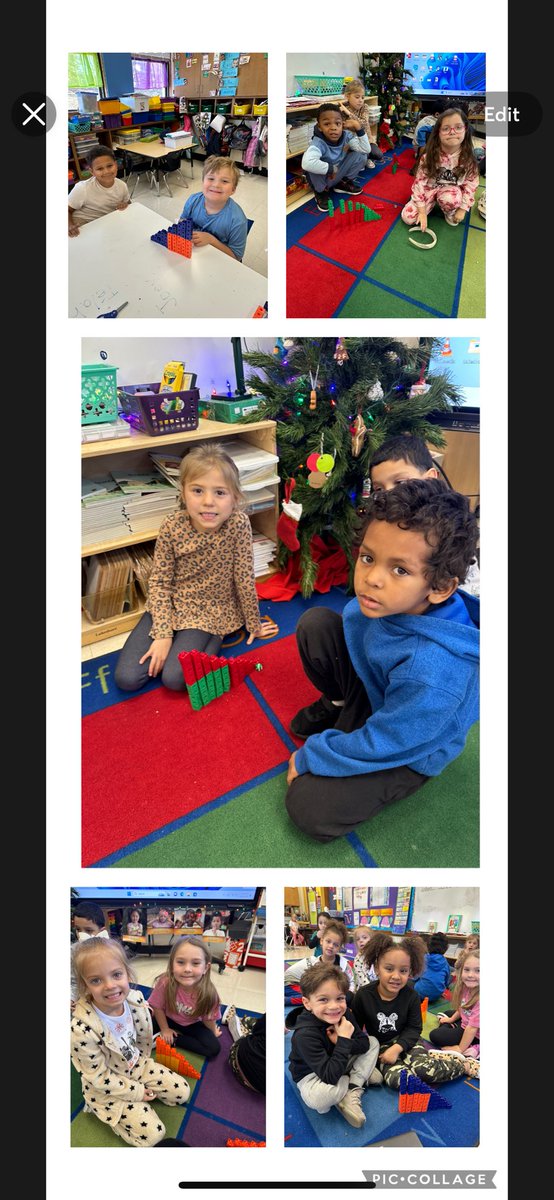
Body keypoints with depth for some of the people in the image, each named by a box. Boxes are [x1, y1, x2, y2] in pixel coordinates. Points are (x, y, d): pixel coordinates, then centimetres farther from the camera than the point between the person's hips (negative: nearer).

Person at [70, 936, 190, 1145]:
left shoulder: (136, 1000, -20)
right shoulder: (82, 1029, -36)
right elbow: (99, 1077, -23)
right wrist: (136, 1092, -15)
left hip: (137, 1065, 6)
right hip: (107, 1088, -6)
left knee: (182, 1092, 5)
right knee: (151, 1134, -10)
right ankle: (105, 1111, 9)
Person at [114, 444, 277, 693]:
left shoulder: (239, 525, -24)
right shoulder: (172, 527, -19)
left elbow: (245, 579, -13)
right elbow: (159, 581, -11)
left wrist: (254, 625, -2)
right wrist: (163, 634, -17)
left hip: (209, 611, -2)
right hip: (170, 604, 2)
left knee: (174, 678, -21)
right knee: (126, 678, -7)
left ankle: (212, 638, 4)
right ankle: (183, 641, 14)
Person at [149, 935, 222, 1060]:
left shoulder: (208, 993, -32)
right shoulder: (165, 983, -35)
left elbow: (209, 1018, -12)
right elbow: (157, 1007, -15)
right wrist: (165, 1030, -7)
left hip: (193, 1025, 1)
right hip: (168, 1020, -1)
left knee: (213, 1048, -17)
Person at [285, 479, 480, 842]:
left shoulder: (432, 673, -42)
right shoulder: (394, 600, -24)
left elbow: (380, 746, -27)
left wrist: (309, 756, -16)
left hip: (408, 749, -6)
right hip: (371, 686, 6)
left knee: (308, 808, -16)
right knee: (315, 622, -7)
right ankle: (340, 706, 17)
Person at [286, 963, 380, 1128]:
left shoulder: (345, 1014, -14)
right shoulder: (305, 1035, -34)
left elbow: (364, 1043, -8)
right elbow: (330, 1076, -38)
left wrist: (340, 1042, -27)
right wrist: (344, 1040, -35)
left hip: (338, 1066, 7)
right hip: (312, 1075, -7)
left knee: (373, 1042, 1)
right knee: (318, 1098, -40)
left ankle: (351, 1093, -10)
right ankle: (361, 1075, -10)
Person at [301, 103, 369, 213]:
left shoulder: (346, 136, -14)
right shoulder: (318, 143, -32)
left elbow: (365, 150, -17)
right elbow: (307, 163, -52)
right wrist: (330, 168, -40)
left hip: (338, 175, 5)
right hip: (321, 177, -4)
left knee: (361, 156, -13)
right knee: (314, 165, -37)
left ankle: (343, 183, 10)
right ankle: (321, 191, -6)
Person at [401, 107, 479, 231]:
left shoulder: (468, 159, -17)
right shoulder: (429, 157, -20)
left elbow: (471, 184, -7)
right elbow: (419, 182, -17)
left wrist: (462, 209, -11)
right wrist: (422, 212, -21)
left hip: (451, 190, -1)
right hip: (429, 189, 1)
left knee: (449, 198, -39)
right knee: (407, 217, -16)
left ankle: (450, 212, 0)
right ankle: (433, 202, 13)